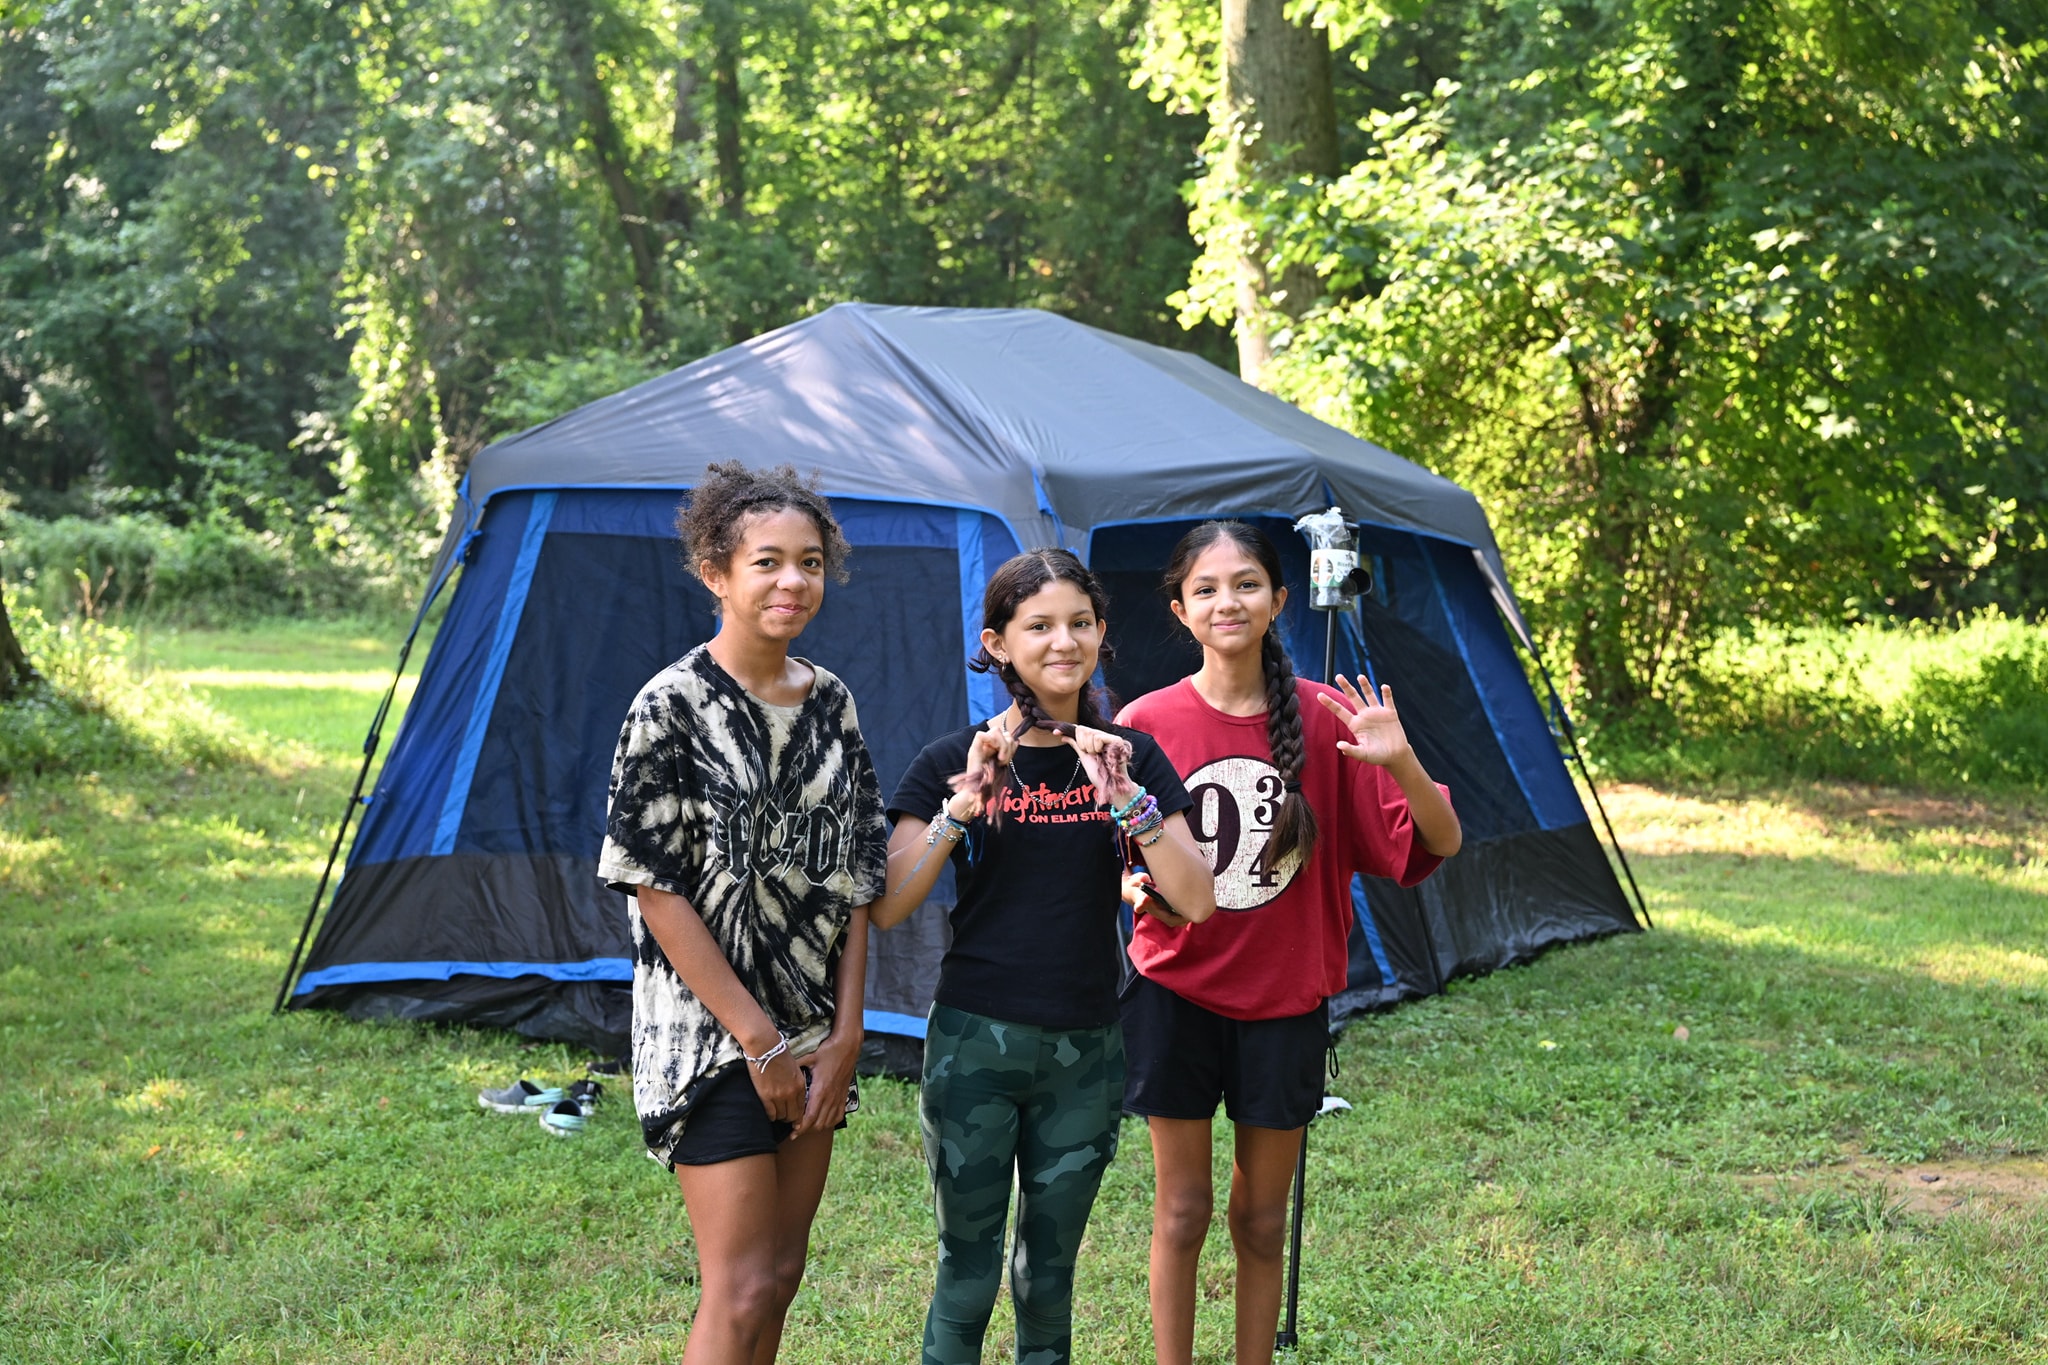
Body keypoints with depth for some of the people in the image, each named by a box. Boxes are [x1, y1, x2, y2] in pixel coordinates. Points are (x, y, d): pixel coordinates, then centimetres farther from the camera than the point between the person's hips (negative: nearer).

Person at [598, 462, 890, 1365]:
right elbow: (655, 888, -13)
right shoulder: (674, 705, -12)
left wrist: (844, 1035, 1)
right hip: (709, 1035, -6)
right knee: (742, 1289, -8)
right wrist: (759, 1041, -13)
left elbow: (854, 881, 9)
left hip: (813, 1037, 6)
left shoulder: (831, 704, 6)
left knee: (781, 1274, 12)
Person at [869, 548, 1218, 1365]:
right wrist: (963, 803, -20)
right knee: (968, 1273, 3)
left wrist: (1125, 800, -19)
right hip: (975, 1043, -2)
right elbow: (888, 908, -10)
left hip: (1084, 1051, 2)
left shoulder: (1131, 759, 3)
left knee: (1048, 1275, 14)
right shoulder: (954, 762, -3)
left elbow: (1196, 902, -7)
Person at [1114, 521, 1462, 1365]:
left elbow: (1441, 843, -9)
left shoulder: (1326, 719, -7)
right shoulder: (1147, 723, -8)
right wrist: (1133, 887, -21)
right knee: (1182, 1209, 8)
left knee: (1261, 1217, 12)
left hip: (1285, 1001, 1)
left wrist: (1399, 763, -27)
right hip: (1177, 996, -1)